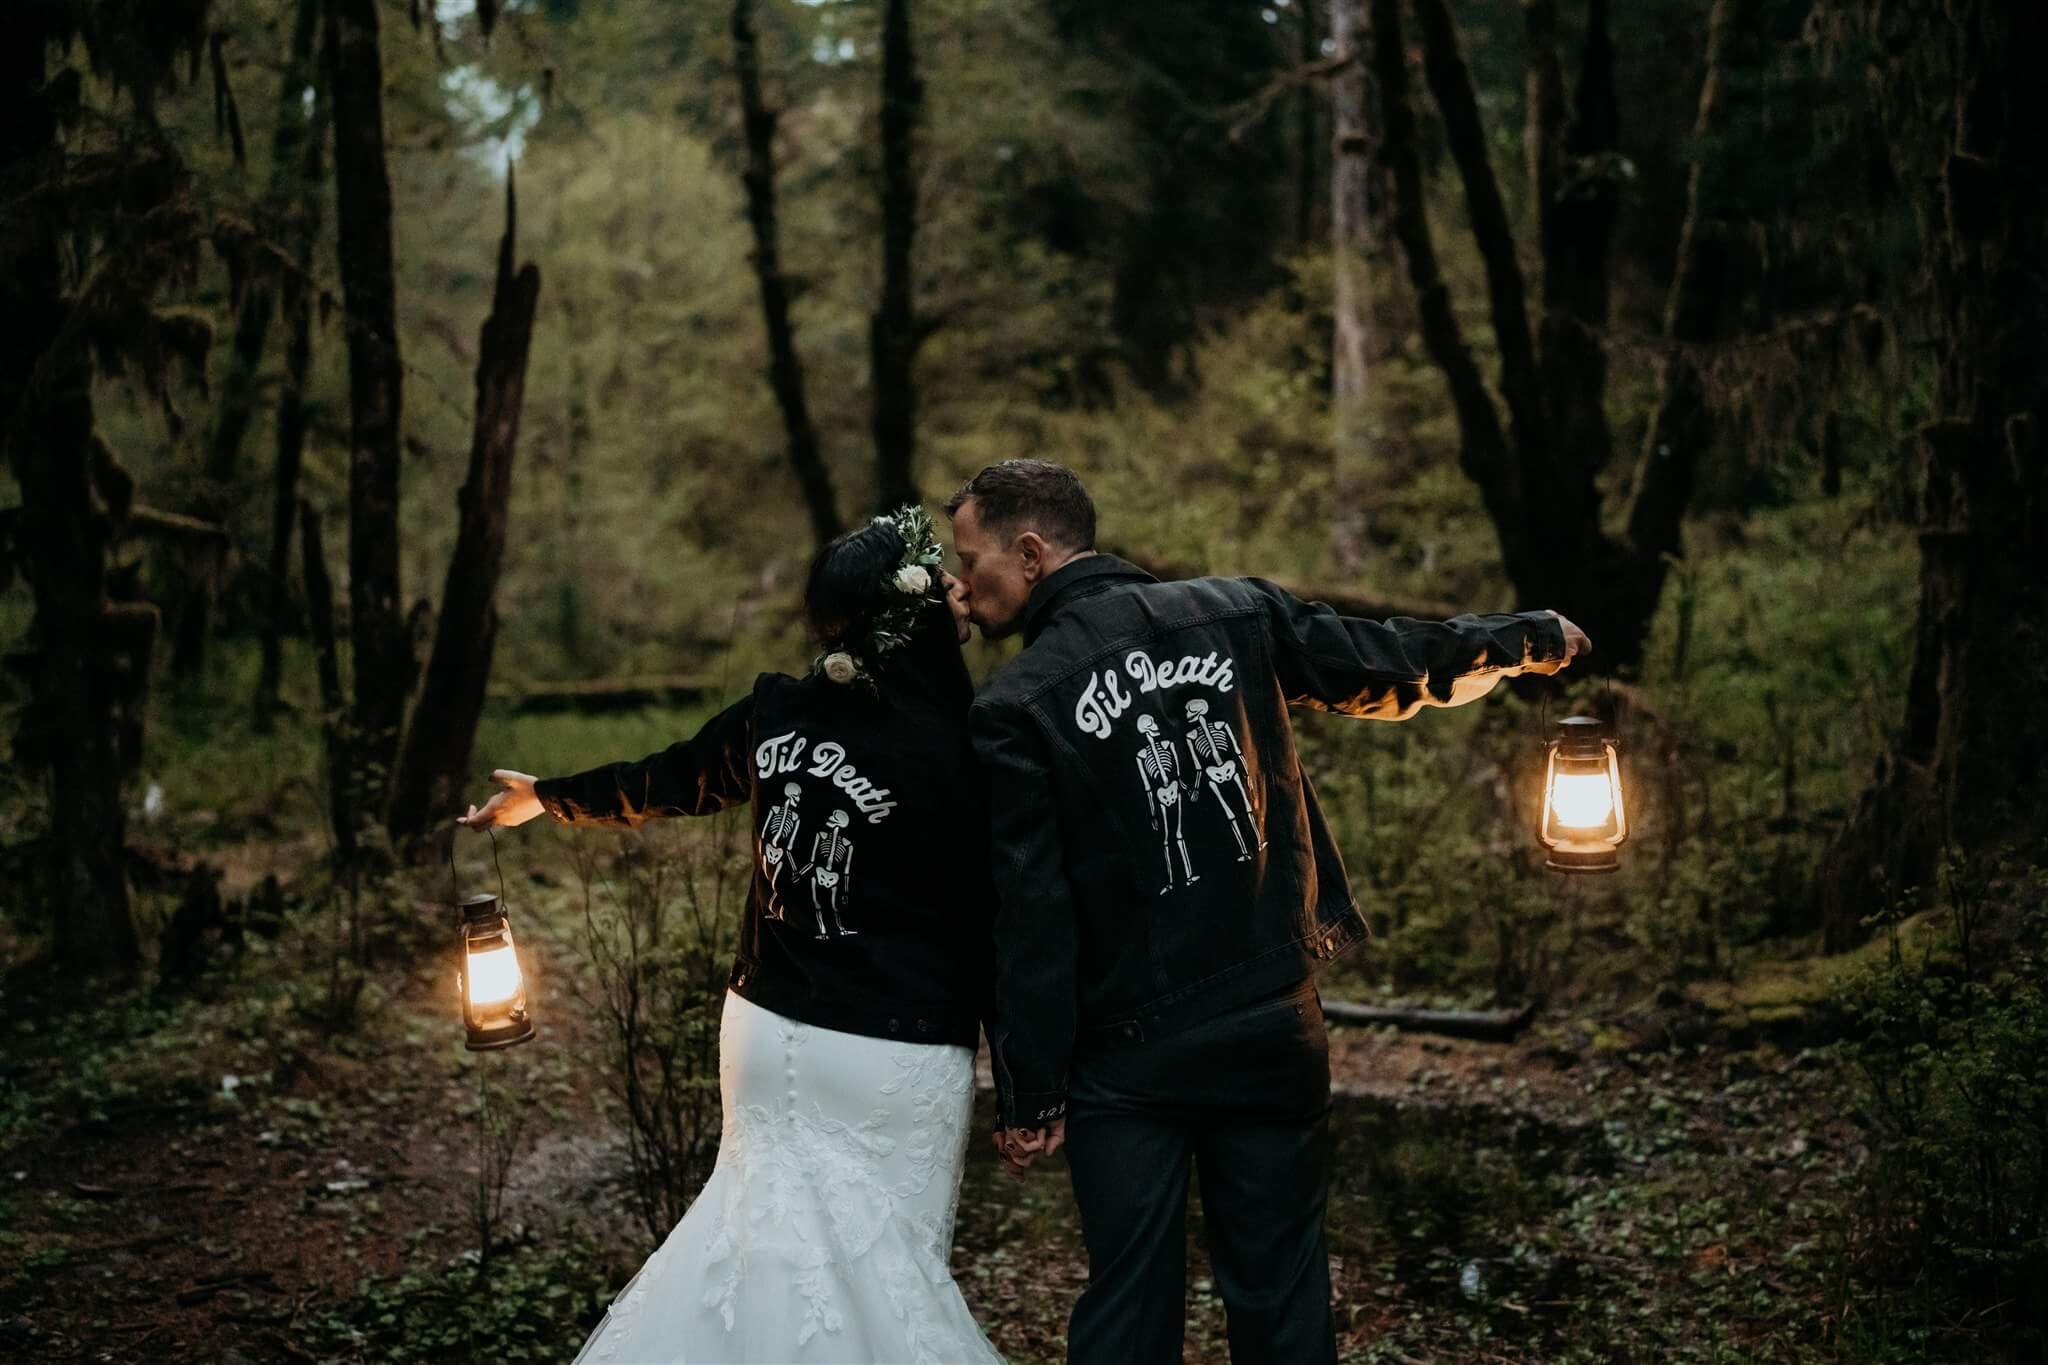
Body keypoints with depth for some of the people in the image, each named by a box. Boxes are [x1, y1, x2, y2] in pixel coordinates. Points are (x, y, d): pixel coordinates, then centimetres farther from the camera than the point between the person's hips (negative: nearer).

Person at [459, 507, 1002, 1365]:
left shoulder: (776, 713, -1)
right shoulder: (954, 750, -17)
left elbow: (664, 782, 14)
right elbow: (983, 919, -11)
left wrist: (546, 798, 32)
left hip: (771, 1029, 5)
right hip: (892, 1056, -5)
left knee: (776, 1231, 20)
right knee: (879, 1266, 8)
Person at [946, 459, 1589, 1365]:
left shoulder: (1016, 711, -12)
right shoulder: (1237, 614, -1)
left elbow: (1029, 925, -12)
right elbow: (1394, 663, 11)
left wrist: (1027, 1096, -5)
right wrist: (1532, 637, 29)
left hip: (1127, 1061, -3)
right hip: (1276, 1032, 3)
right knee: (1282, 1289, 14)